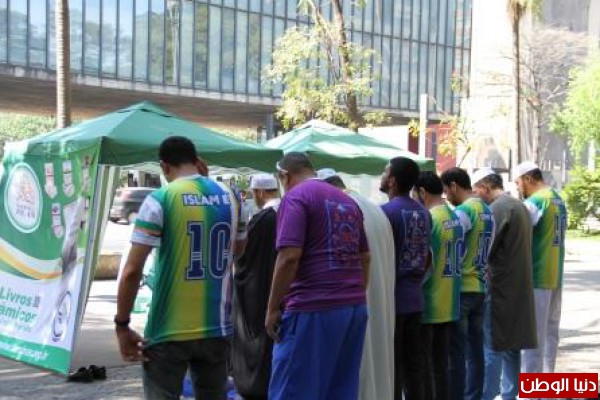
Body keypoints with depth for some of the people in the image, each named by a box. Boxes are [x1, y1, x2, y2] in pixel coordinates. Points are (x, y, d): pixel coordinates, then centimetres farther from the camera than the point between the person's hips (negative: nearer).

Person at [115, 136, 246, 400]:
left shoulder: (160, 200, -10)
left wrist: (122, 325, -4)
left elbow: (132, 270, -14)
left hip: (169, 330, -4)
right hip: (216, 328, 5)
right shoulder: (230, 196, 4)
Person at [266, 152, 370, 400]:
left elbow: (289, 257, -16)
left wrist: (273, 308, -9)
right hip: (354, 307, 8)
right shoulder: (348, 200, 19)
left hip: (313, 308, -8)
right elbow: (365, 258, 20)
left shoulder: (296, 197, -5)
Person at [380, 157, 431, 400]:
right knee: (413, 366, 11)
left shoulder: (386, 211, -14)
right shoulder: (423, 213, 10)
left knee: (390, 368, -1)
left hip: (391, 300, -7)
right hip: (414, 299, 7)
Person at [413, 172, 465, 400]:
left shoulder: (427, 219, -16)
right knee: (441, 365, 14)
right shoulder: (455, 218, 9)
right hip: (448, 304, 8)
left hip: (427, 304, -8)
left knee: (423, 367, 0)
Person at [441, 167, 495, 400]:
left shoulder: (464, 211, -15)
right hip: (480, 287, 8)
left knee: (456, 352, -3)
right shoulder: (488, 211, 11)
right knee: (475, 350, 12)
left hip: (461, 289, -8)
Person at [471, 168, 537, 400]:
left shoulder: (499, 208, -14)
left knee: (492, 345, -5)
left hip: (499, 287, -9)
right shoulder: (519, 206, 15)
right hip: (518, 286, 9)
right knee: (511, 344, 13)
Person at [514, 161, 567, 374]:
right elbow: (549, 236, 11)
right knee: (550, 331, 13)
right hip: (555, 275, 9)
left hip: (536, 277, -9)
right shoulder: (558, 200, 13)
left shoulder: (534, 202, -14)